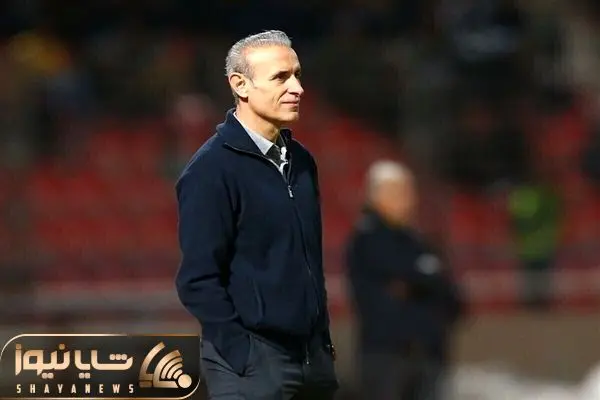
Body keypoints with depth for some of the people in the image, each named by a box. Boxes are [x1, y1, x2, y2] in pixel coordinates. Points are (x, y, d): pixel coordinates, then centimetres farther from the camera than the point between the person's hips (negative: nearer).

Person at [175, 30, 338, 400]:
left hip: (313, 356, 7)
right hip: (251, 364, -7)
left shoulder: (300, 160, 11)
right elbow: (198, 280, -15)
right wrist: (245, 357, -16)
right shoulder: (212, 171, -11)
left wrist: (323, 340, 15)